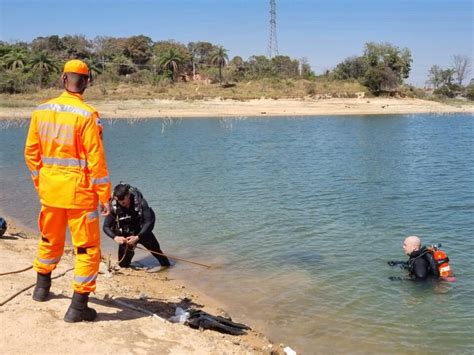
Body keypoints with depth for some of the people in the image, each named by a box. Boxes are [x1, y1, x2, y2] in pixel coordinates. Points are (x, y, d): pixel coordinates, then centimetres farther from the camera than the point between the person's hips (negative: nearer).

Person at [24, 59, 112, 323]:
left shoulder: (41, 111, 2)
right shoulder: (86, 115, -16)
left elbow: (31, 152, 8)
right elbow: (96, 160, -16)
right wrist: (104, 195, -8)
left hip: (49, 189, 6)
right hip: (79, 191, -6)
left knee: (50, 240, 26)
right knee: (88, 249, 4)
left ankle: (42, 288, 44)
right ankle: (78, 307, 7)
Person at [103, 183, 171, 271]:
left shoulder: (140, 203, -28)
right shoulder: (113, 207, -22)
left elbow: (149, 222, -31)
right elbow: (106, 226, -18)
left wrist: (137, 237, -43)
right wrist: (115, 237, -36)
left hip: (141, 232, -1)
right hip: (125, 235, 1)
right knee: (123, 264, 4)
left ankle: (165, 263, -6)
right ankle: (129, 251, 37)